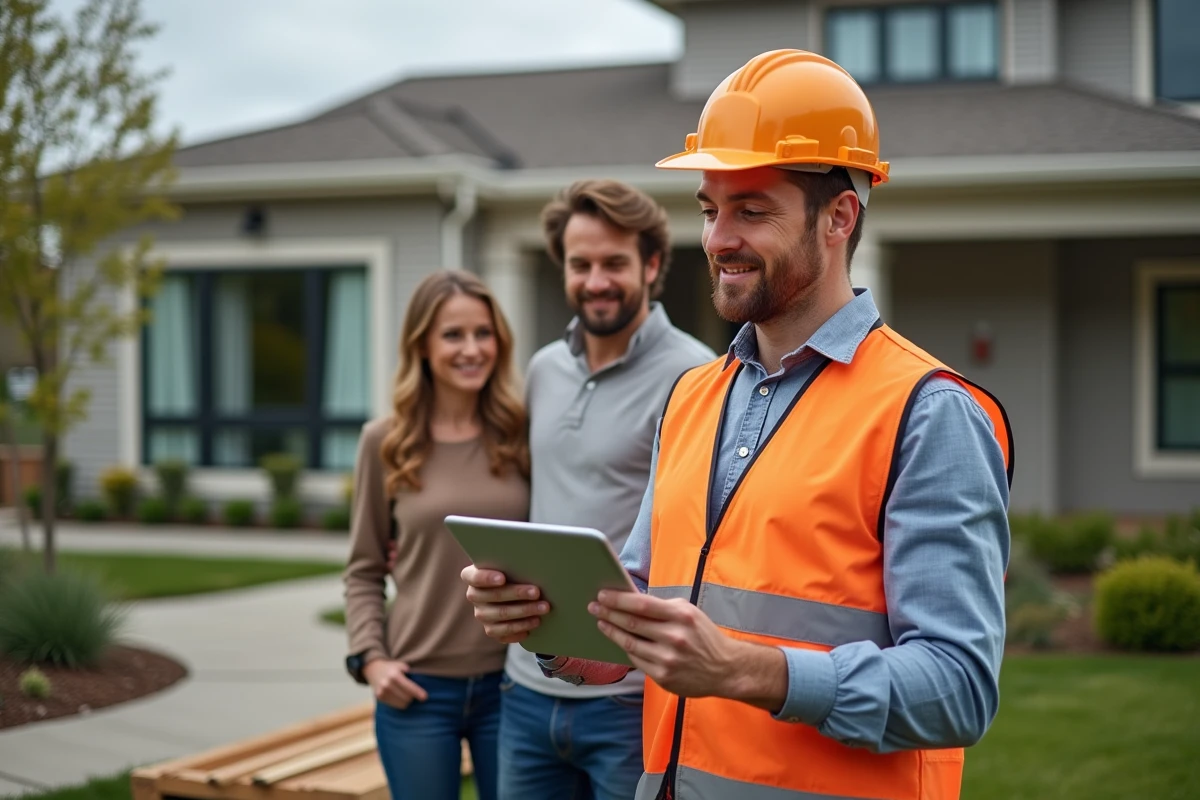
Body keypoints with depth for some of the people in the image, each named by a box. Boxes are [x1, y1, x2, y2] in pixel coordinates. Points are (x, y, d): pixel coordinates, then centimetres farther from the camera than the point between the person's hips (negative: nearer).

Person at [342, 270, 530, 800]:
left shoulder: (520, 434, 0)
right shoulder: (385, 442, 0)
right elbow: (364, 570, 6)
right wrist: (369, 657, -6)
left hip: (512, 683, 1)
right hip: (417, 690, 0)